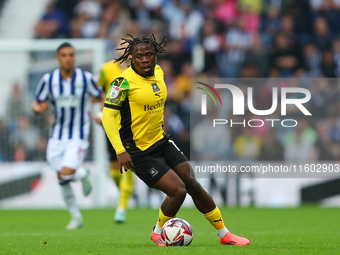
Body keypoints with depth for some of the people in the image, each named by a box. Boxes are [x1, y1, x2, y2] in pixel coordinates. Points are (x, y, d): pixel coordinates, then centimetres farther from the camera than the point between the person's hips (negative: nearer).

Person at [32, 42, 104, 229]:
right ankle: (76, 217, 21)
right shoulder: (48, 80, -2)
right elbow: (37, 104, 6)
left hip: (78, 137, -3)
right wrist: (37, 108, -18)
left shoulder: (85, 78, -6)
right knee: (62, 180, 4)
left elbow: (101, 97, 5)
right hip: (57, 136, 3)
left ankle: (83, 175, 15)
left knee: (66, 173, -21)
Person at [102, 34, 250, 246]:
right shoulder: (124, 81, -19)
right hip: (139, 152, -7)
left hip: (161, 141, 7)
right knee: (178, 190, -14)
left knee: (193, 184, 4)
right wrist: (120, 151, -26)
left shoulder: (158, 72, 4)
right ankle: (158, 232, 13)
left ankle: (224, 234, 16)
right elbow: (108, 115, -20)